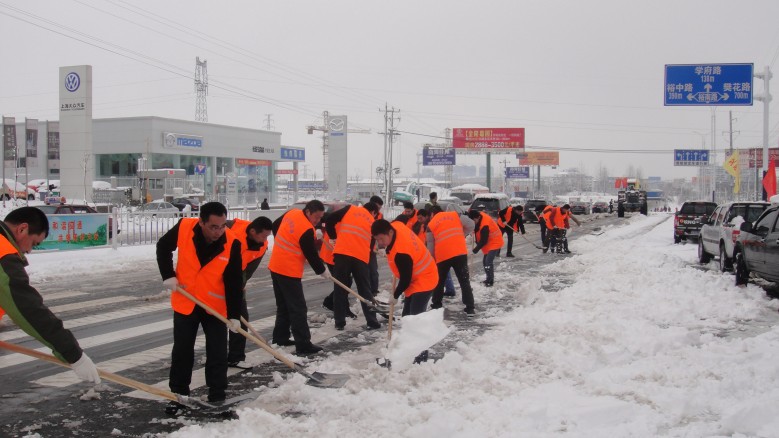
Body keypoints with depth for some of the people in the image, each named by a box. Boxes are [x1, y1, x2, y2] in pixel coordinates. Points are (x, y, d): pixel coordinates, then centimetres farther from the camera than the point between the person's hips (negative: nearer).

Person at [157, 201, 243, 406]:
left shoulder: (232, 243, -22)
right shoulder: (183, 228, -20)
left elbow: (234, 282, -16)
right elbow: (163, 247, 1)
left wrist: (234, 314, -18)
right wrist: (168, 275, -8)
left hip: (215, 306, -1)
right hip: (185, 302, 1)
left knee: (218, 353, 6)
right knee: (182, 351, 12)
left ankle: (217, 396, 19)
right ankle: (178, 394, 26)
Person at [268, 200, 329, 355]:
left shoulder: (291, 213, 3)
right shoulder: (307, 230, -21)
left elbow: (275, 226, 20)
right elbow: (311, 255, -14)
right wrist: (323, 271, 1)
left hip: (276, 267, 9)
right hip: (289, 272, -9)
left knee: (283, 306, 19)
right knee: (298, 309, -5)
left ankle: (280, 338, 27)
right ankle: (303, 345, -4)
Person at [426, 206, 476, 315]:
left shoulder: (431, 224, 12)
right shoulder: (455, 215, 15)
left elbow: (430, 245, 12)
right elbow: (471, 224, 6)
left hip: (442, 255, -1)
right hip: (460, 252, 1)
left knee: (439, 282, 18)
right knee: (464, 281, 6)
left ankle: (436, 306, 24)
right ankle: (470, 308, 1)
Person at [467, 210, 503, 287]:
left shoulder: (485, 225, -33)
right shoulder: (479, 215, -6)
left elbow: (483, 241, -26)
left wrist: (476, 249, -19)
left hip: (494, 243, -10)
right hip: (488, 243, 10)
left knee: (488, 261, -20)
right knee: (485, 261, 14)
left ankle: (490, 281, -16)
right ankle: (489, 278, 27)